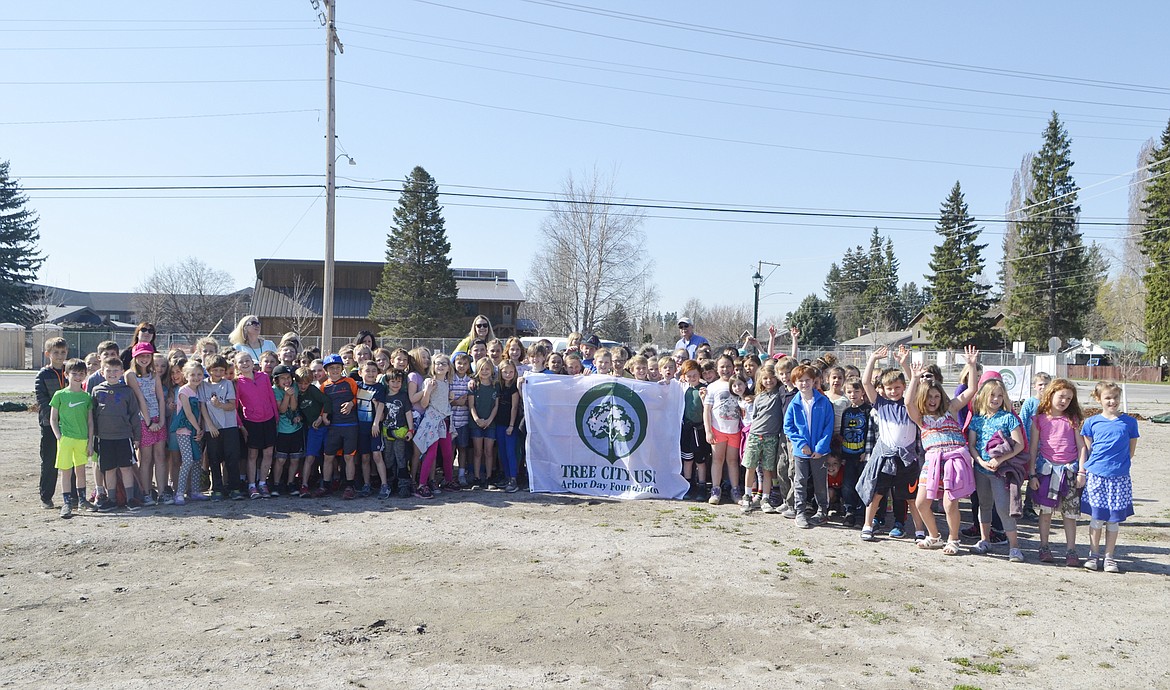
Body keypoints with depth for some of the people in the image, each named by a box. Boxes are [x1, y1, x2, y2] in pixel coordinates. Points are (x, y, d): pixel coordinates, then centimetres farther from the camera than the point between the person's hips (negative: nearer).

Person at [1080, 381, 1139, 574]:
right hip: (1095, 476, 0)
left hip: (1119, 478, 0)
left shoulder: (1129, 422, 3)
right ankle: (1094, 555, 14)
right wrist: (1081, 472, 4)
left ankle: (1109, 557, 16)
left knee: (1114, 519, 5)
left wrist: (1117, 464, 2)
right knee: (1097, 518, 2)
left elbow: (1131, 451, 10)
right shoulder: (1092, 422, 3)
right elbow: (1085, 449, 7)